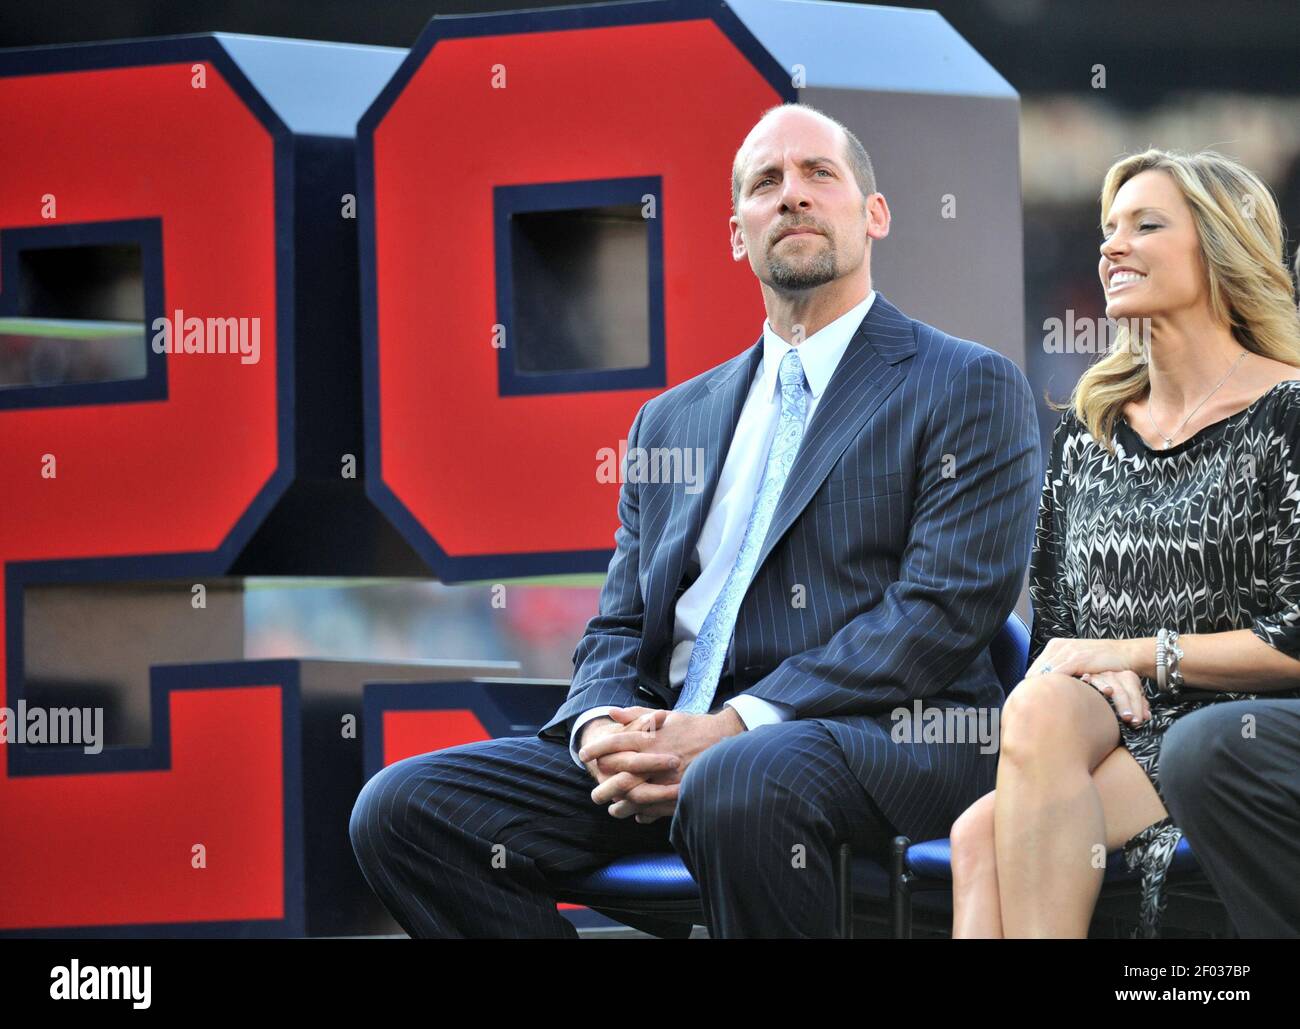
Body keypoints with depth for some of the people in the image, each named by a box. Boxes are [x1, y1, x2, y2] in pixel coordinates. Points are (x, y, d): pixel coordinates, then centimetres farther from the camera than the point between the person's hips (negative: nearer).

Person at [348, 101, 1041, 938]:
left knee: (739, 782, -41)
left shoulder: (971, 389, 5)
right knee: (402, 808, -14)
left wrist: (735, 728, -16)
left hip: (881, 739, -6)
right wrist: (605, 730, -6)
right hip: (667, 743, 6)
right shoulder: (671, 422, 24)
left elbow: (946, 608, -7)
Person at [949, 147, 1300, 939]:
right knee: (981, 840, -33)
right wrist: (1098, 675, -4)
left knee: (989, 833, -33)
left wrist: (1136, 653, -9)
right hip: (1108, 723, 5)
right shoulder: (1090, 428, 18)